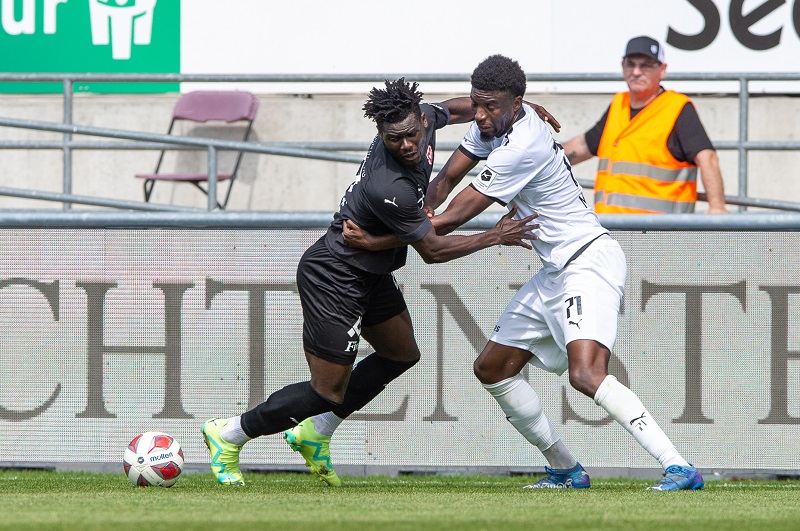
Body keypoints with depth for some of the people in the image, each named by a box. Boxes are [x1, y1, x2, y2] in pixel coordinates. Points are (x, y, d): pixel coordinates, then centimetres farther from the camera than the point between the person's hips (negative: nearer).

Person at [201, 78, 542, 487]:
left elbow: (453, 110, 15)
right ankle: (228, 435, 10)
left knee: (402, 354, 24)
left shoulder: (422, 118, -12)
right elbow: (432, 250, -21)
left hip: (370, 274, 10)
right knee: (328, 393, -5)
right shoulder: (389, 188, -35)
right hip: (333, 280, -10)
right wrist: (495, 237, -15)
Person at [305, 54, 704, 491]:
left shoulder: (522, 148, -24)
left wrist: (376, 241, -14)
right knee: (492, 369, 13)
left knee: (585, 374, -29)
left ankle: (679, 469, -31)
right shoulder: (493, 123, 6)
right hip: (556, 272, 11)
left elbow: (455, 218, -19)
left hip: (588, 261, -11)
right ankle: (566, 470, 20)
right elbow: (445, 180, 16)